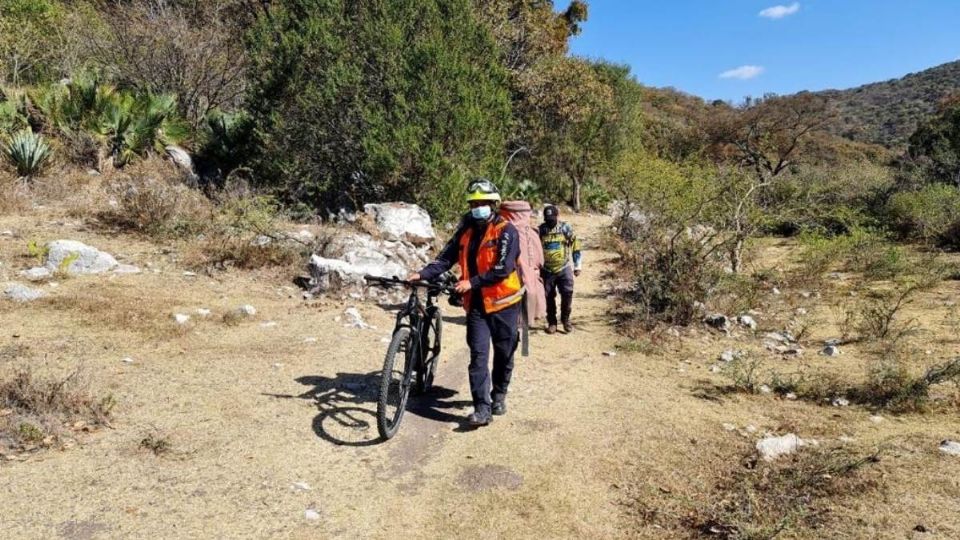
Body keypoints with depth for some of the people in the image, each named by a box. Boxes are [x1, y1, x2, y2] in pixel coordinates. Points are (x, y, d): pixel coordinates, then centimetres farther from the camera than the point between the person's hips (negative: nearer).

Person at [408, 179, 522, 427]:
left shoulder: (506, 230, -10)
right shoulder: (466, 230, 7)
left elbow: (503, 269, -19)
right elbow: (446, 258, 1)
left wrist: (472, 282, -22)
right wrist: (422, 274, -14)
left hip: (503, 302, -3)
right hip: (476, 304, 3)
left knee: (504, 354, 11)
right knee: (478, 355, -4)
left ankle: (499, 395, 33)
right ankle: (482, 408, -3)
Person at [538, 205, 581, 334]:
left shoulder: (566, 228, -3)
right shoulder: (541, 229, 0)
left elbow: (575, 246, 3)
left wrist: (577, 266, 3)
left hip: (564, 269, -1)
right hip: (547, 270, 1)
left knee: (567, 294, -4)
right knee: (549, 297, 7)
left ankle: (565, 319, 16)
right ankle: (552, 322, 20)